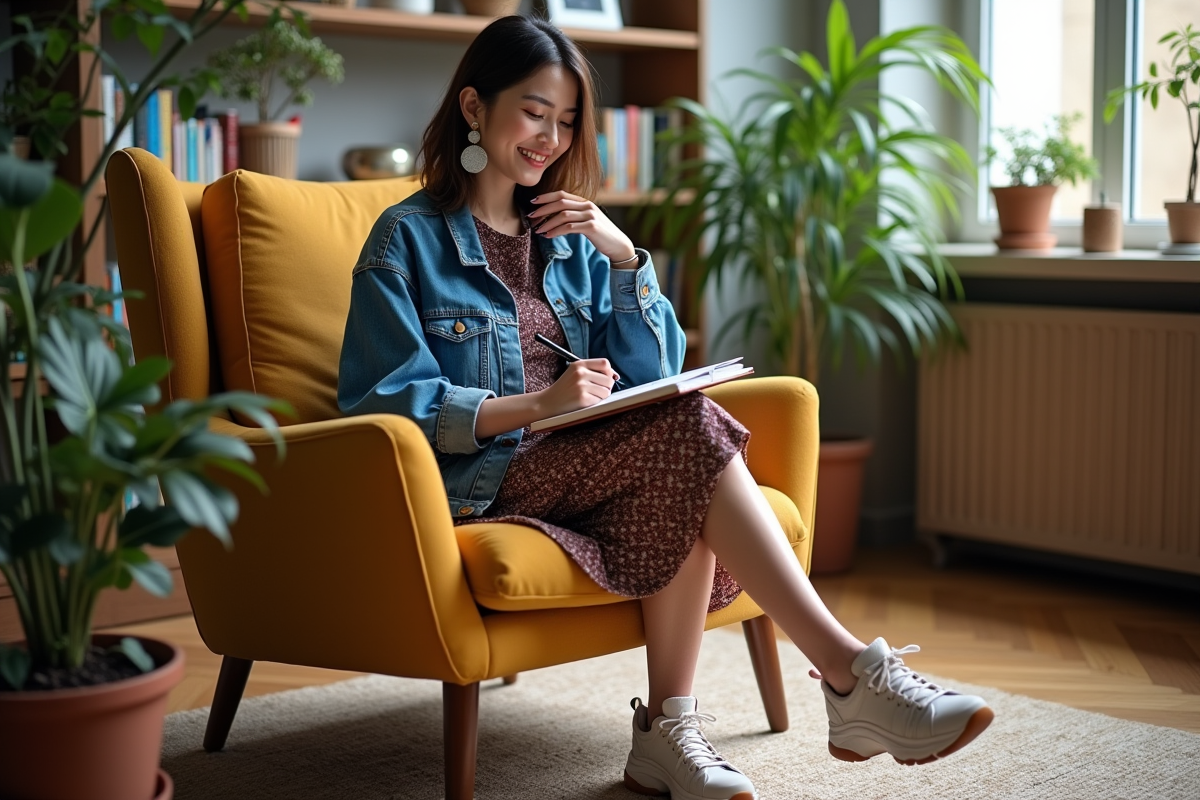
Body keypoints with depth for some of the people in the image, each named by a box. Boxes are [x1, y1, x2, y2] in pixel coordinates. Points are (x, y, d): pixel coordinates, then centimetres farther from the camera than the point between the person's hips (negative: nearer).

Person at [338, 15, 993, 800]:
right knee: (690, 426, -29)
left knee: (680, 475, -32)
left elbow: (652, 379, 11)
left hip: (580, 465, 5)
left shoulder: (572, 237, 18)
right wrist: (540, 403, -21)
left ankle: (670, 724, -27)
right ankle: (850, 672, -32)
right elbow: (389, 403, -9)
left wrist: (625, 257, -3)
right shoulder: (407, 238, 2)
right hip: (478, 485, -5)